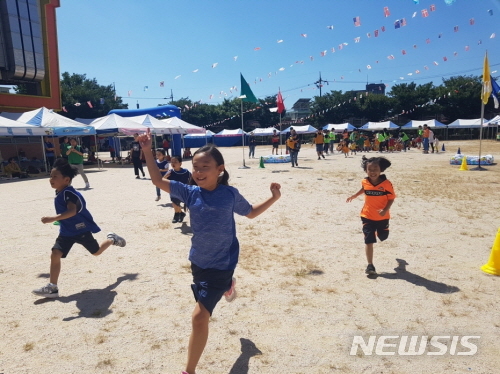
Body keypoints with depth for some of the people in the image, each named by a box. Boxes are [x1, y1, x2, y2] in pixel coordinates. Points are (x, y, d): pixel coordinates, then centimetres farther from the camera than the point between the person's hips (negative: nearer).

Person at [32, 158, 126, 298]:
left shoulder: (69, 193, -26)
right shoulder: (59, 193, 2)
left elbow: (72, 211, -43)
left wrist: (53, 218, -51)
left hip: (81, 230, -7)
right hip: (66, 231, 7)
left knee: (97, 251, 12)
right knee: (55, 254, -7)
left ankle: (112, 239, 41)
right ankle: (52, 288, -2)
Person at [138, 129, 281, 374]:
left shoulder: (230, 194, -14)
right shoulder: (191, 193, -8)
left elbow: (251, 213, 4)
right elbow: (158, 181, -10)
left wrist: (274, 198, -9)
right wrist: (147, 150, -17)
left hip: (221, 263, -5)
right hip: (198, 260, 5)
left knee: (199, 317, -7)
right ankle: (227, 286, 68)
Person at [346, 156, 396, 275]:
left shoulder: (386, 184, -17)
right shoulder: (365, 182, -8)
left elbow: (391, 198, -12)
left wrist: (385, 210, -25)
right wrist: (354, 196, 19)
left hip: (382, 217, 0)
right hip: (367, 217, 0)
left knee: (383, 237, 24)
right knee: (369, 241, -5)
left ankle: (380, 230, 62)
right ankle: (370, 265, 1)